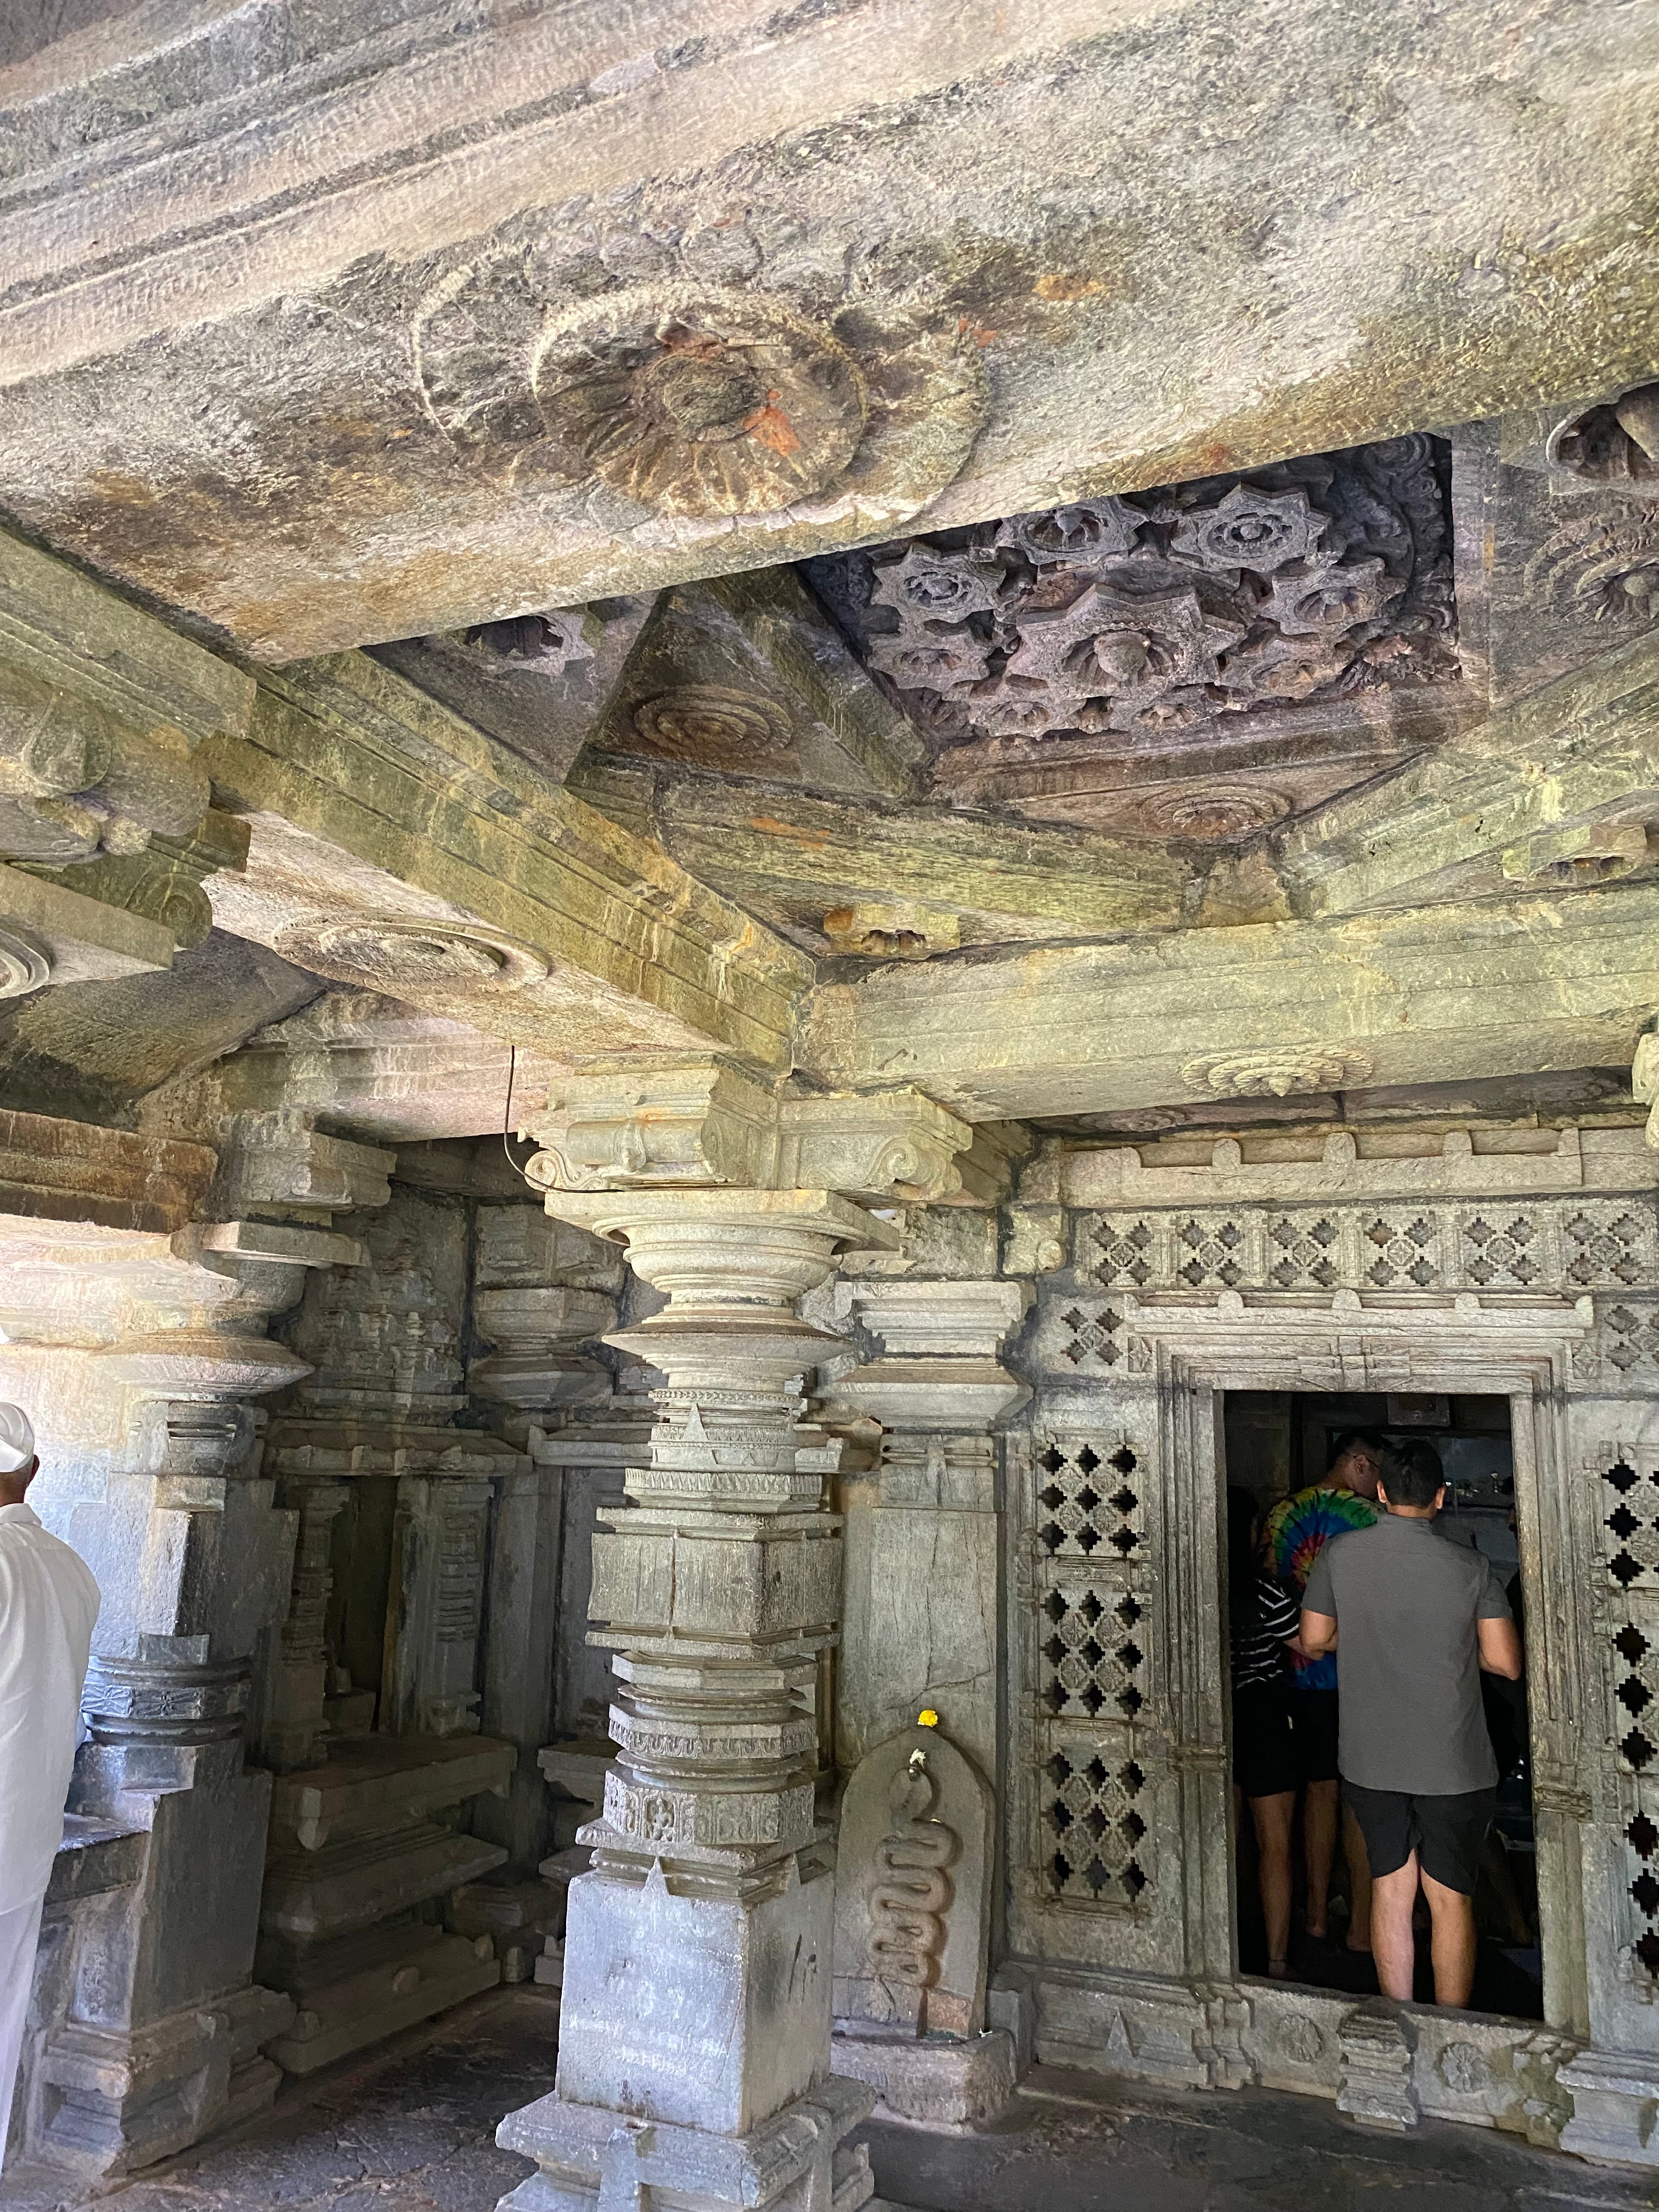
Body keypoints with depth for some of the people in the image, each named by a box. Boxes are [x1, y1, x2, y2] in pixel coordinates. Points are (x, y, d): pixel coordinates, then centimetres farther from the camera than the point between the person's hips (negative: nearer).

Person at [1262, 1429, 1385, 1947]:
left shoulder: (1282, 1513, 3)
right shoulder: (1369, 1517, -14)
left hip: (1305, 1674, 5)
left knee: (1320, 1790, 16)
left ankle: (1317, 1914, 24)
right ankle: (1362, 1925, 13)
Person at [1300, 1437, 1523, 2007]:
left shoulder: (1340, 1554, -6)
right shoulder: (1471, 1568, -10)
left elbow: (1314, 1638, 2)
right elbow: (1506, 1663, -9)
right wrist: (1452, 1644, 9)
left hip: (1370, 1760, 2)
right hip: (1453, 1765, -2)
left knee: (1390, 1889, 13)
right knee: (1450, 1898, 10)